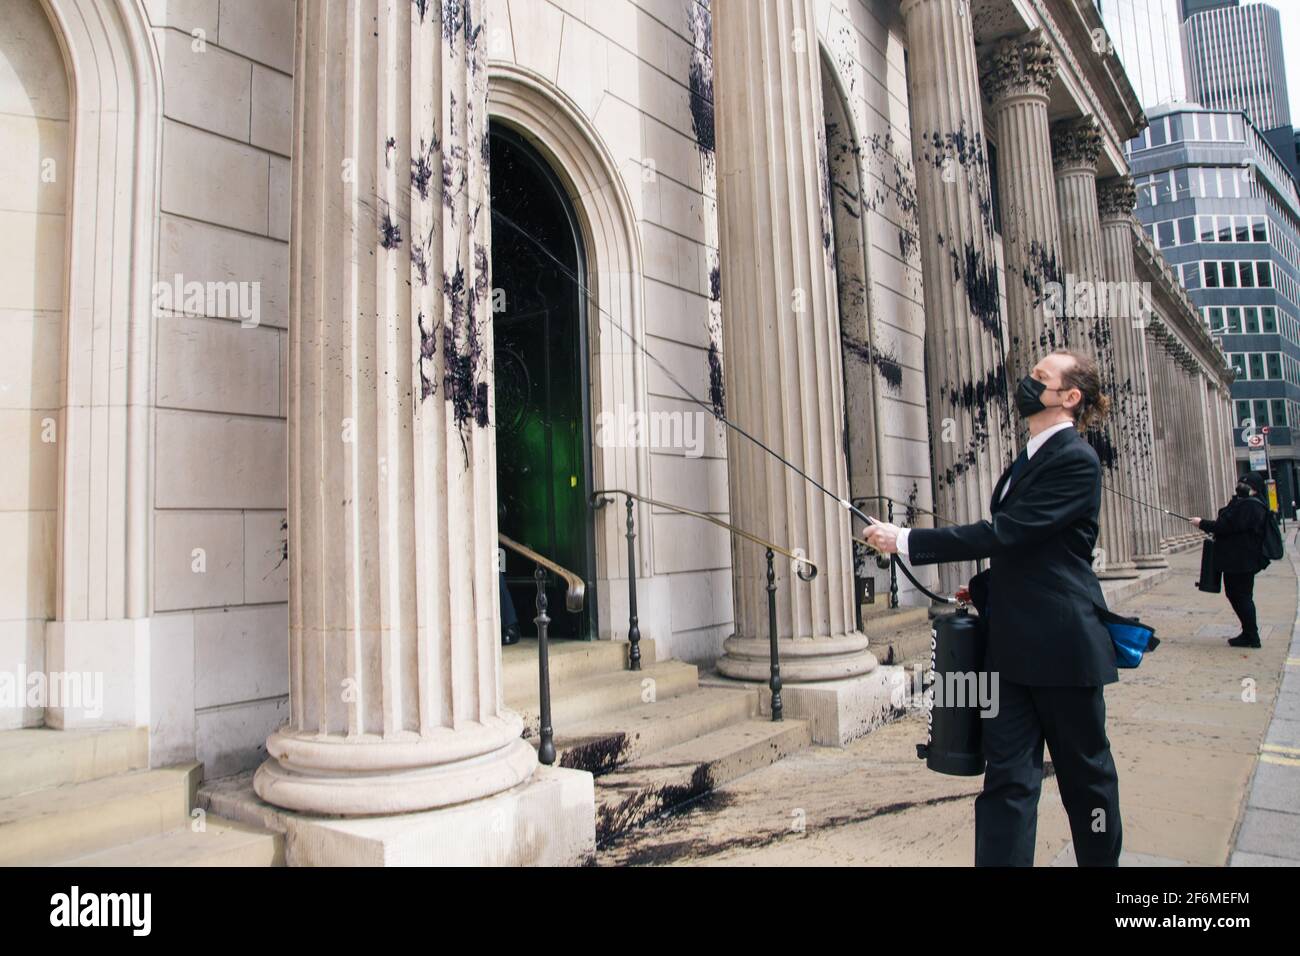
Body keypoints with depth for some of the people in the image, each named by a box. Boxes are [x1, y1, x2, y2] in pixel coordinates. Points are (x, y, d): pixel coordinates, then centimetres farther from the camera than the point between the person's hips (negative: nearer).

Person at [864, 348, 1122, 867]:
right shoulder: (1028, 460, 14)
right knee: (1006, 777, 5)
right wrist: (982, 589, 10)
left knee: (1084, 771, 11)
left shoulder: (1074, 460, -13)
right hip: (1013, 644, 8)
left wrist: (906, 541, -20)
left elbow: (1004, 532, -22)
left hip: (1063, 646, -7)